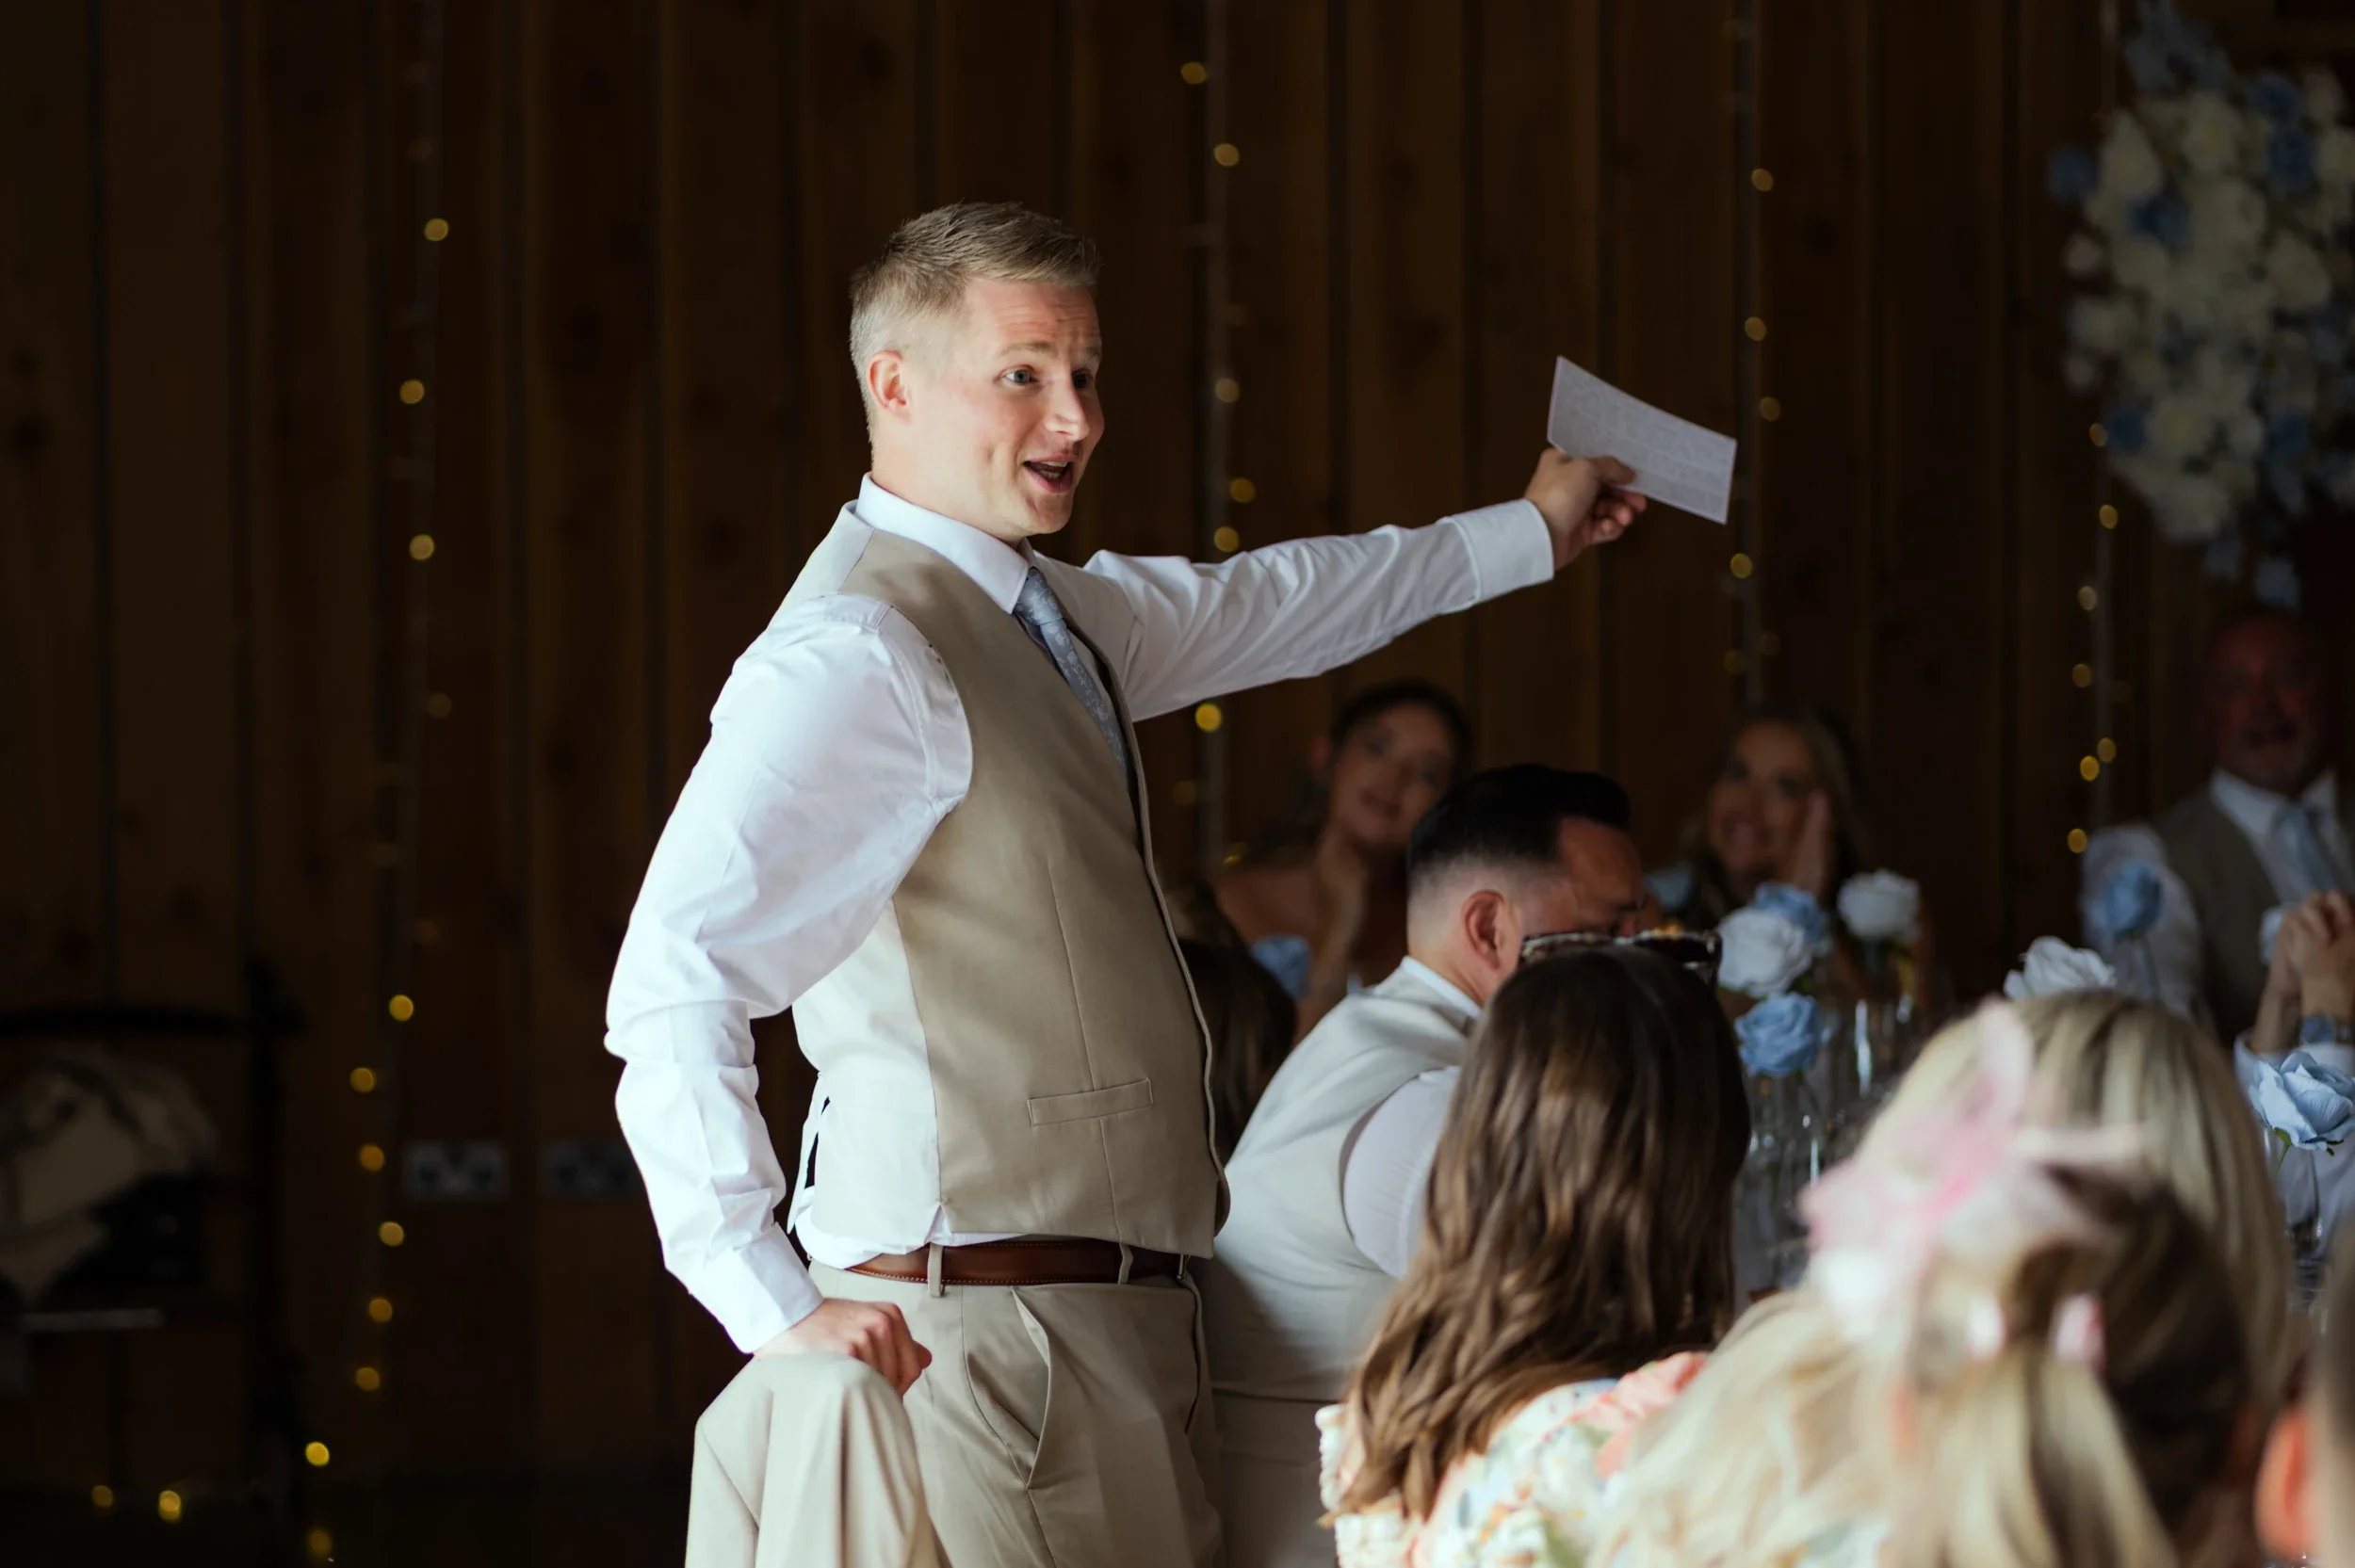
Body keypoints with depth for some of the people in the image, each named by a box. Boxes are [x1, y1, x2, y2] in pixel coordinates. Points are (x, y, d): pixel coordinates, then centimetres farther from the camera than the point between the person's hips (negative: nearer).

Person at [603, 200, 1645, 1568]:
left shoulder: (1055, 615, 14)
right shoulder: (861, 658, -15)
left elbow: (1258, 609, 36)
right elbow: (671, 988, -25)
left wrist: (1528, 533, 49)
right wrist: (776, 1309, -29)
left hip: (1124, 1323, 9)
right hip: (987, 1336, -9)